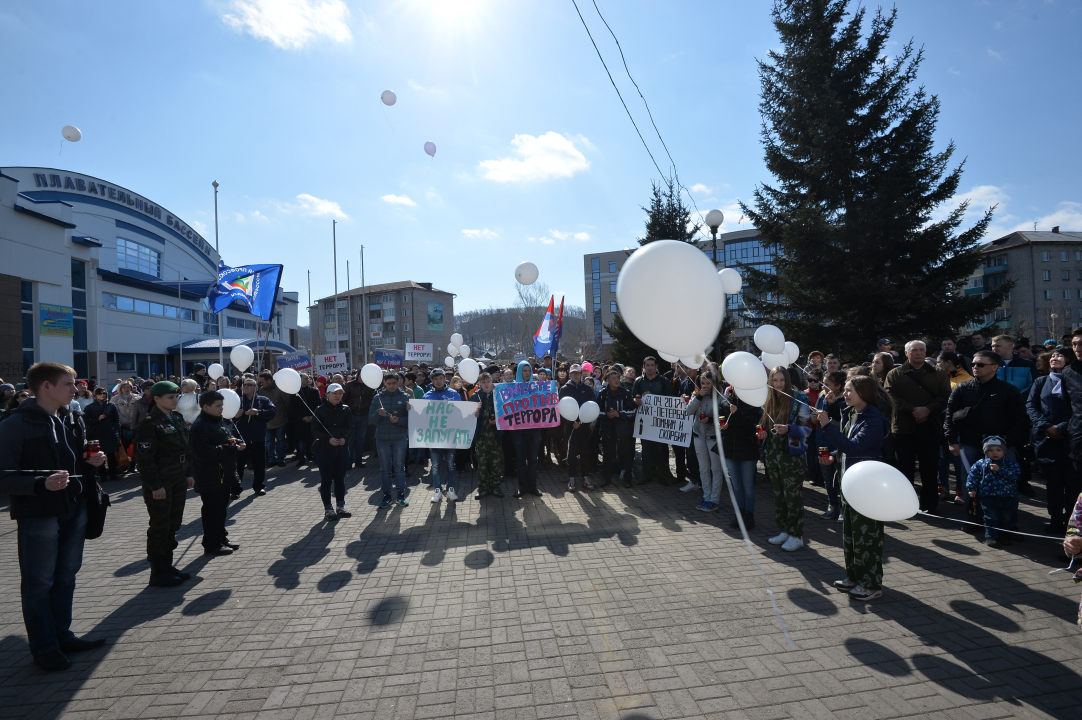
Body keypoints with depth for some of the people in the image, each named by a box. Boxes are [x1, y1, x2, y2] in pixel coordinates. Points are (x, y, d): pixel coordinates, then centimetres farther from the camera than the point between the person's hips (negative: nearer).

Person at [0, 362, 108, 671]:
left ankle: (63, 635, 32)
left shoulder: (73, 419, 8)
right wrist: (42, 484, -32)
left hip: (75, 509, 7)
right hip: (38, 515, -7)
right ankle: (44, 648, 22)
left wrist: (92, 462, -1)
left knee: (66, 576, 18)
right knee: (39, 583, 7)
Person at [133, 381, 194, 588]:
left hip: (178, 480, 8)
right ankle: (158, 573, 16)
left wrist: (189, 473, 12)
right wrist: (155, 486, -18)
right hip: (160, 482, -8)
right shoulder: (149, 423, -15)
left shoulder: (177, 418, 9)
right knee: (160, 527, 3)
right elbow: (144, 458, -18)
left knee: (173, 524, 16)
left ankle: (167, 566, 29)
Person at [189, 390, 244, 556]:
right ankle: (211, 546, 13)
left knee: (222, 510, 19)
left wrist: (233, 443, 1)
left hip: (224, 476, 9)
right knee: (212, 512, 2)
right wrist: (231, 448, -22)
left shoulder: (221, 421, 11)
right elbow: (204, 452, -27)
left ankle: (221, 538, 31)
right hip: (211, 479, -9)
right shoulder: (200, 426, -18)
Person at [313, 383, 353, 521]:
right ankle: (328, 509, 13)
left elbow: (350, 427, 4)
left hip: (342, 449, 3)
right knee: (326, 480, 3)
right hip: (324, 449, -3)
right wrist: (328, 439, -19)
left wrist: (345, 438, -15)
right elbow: (315, 430, -6)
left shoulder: (345, 410, 4)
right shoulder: (320, 410, -4)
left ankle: (341, 507, 21)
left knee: (340, 479, 10)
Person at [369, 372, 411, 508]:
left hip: (400, 438, -1)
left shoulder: (406, 397, -1)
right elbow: (371, 419, 0)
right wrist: (378, 413, -21)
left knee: (399, 466, 6)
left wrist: (399, 420, -20)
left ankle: (401, 494, 16)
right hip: (382, 438, 1)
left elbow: (411, 417, -3)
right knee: (385, 468, 8)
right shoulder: (378, 397, 3)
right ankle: (386, 495, 18)